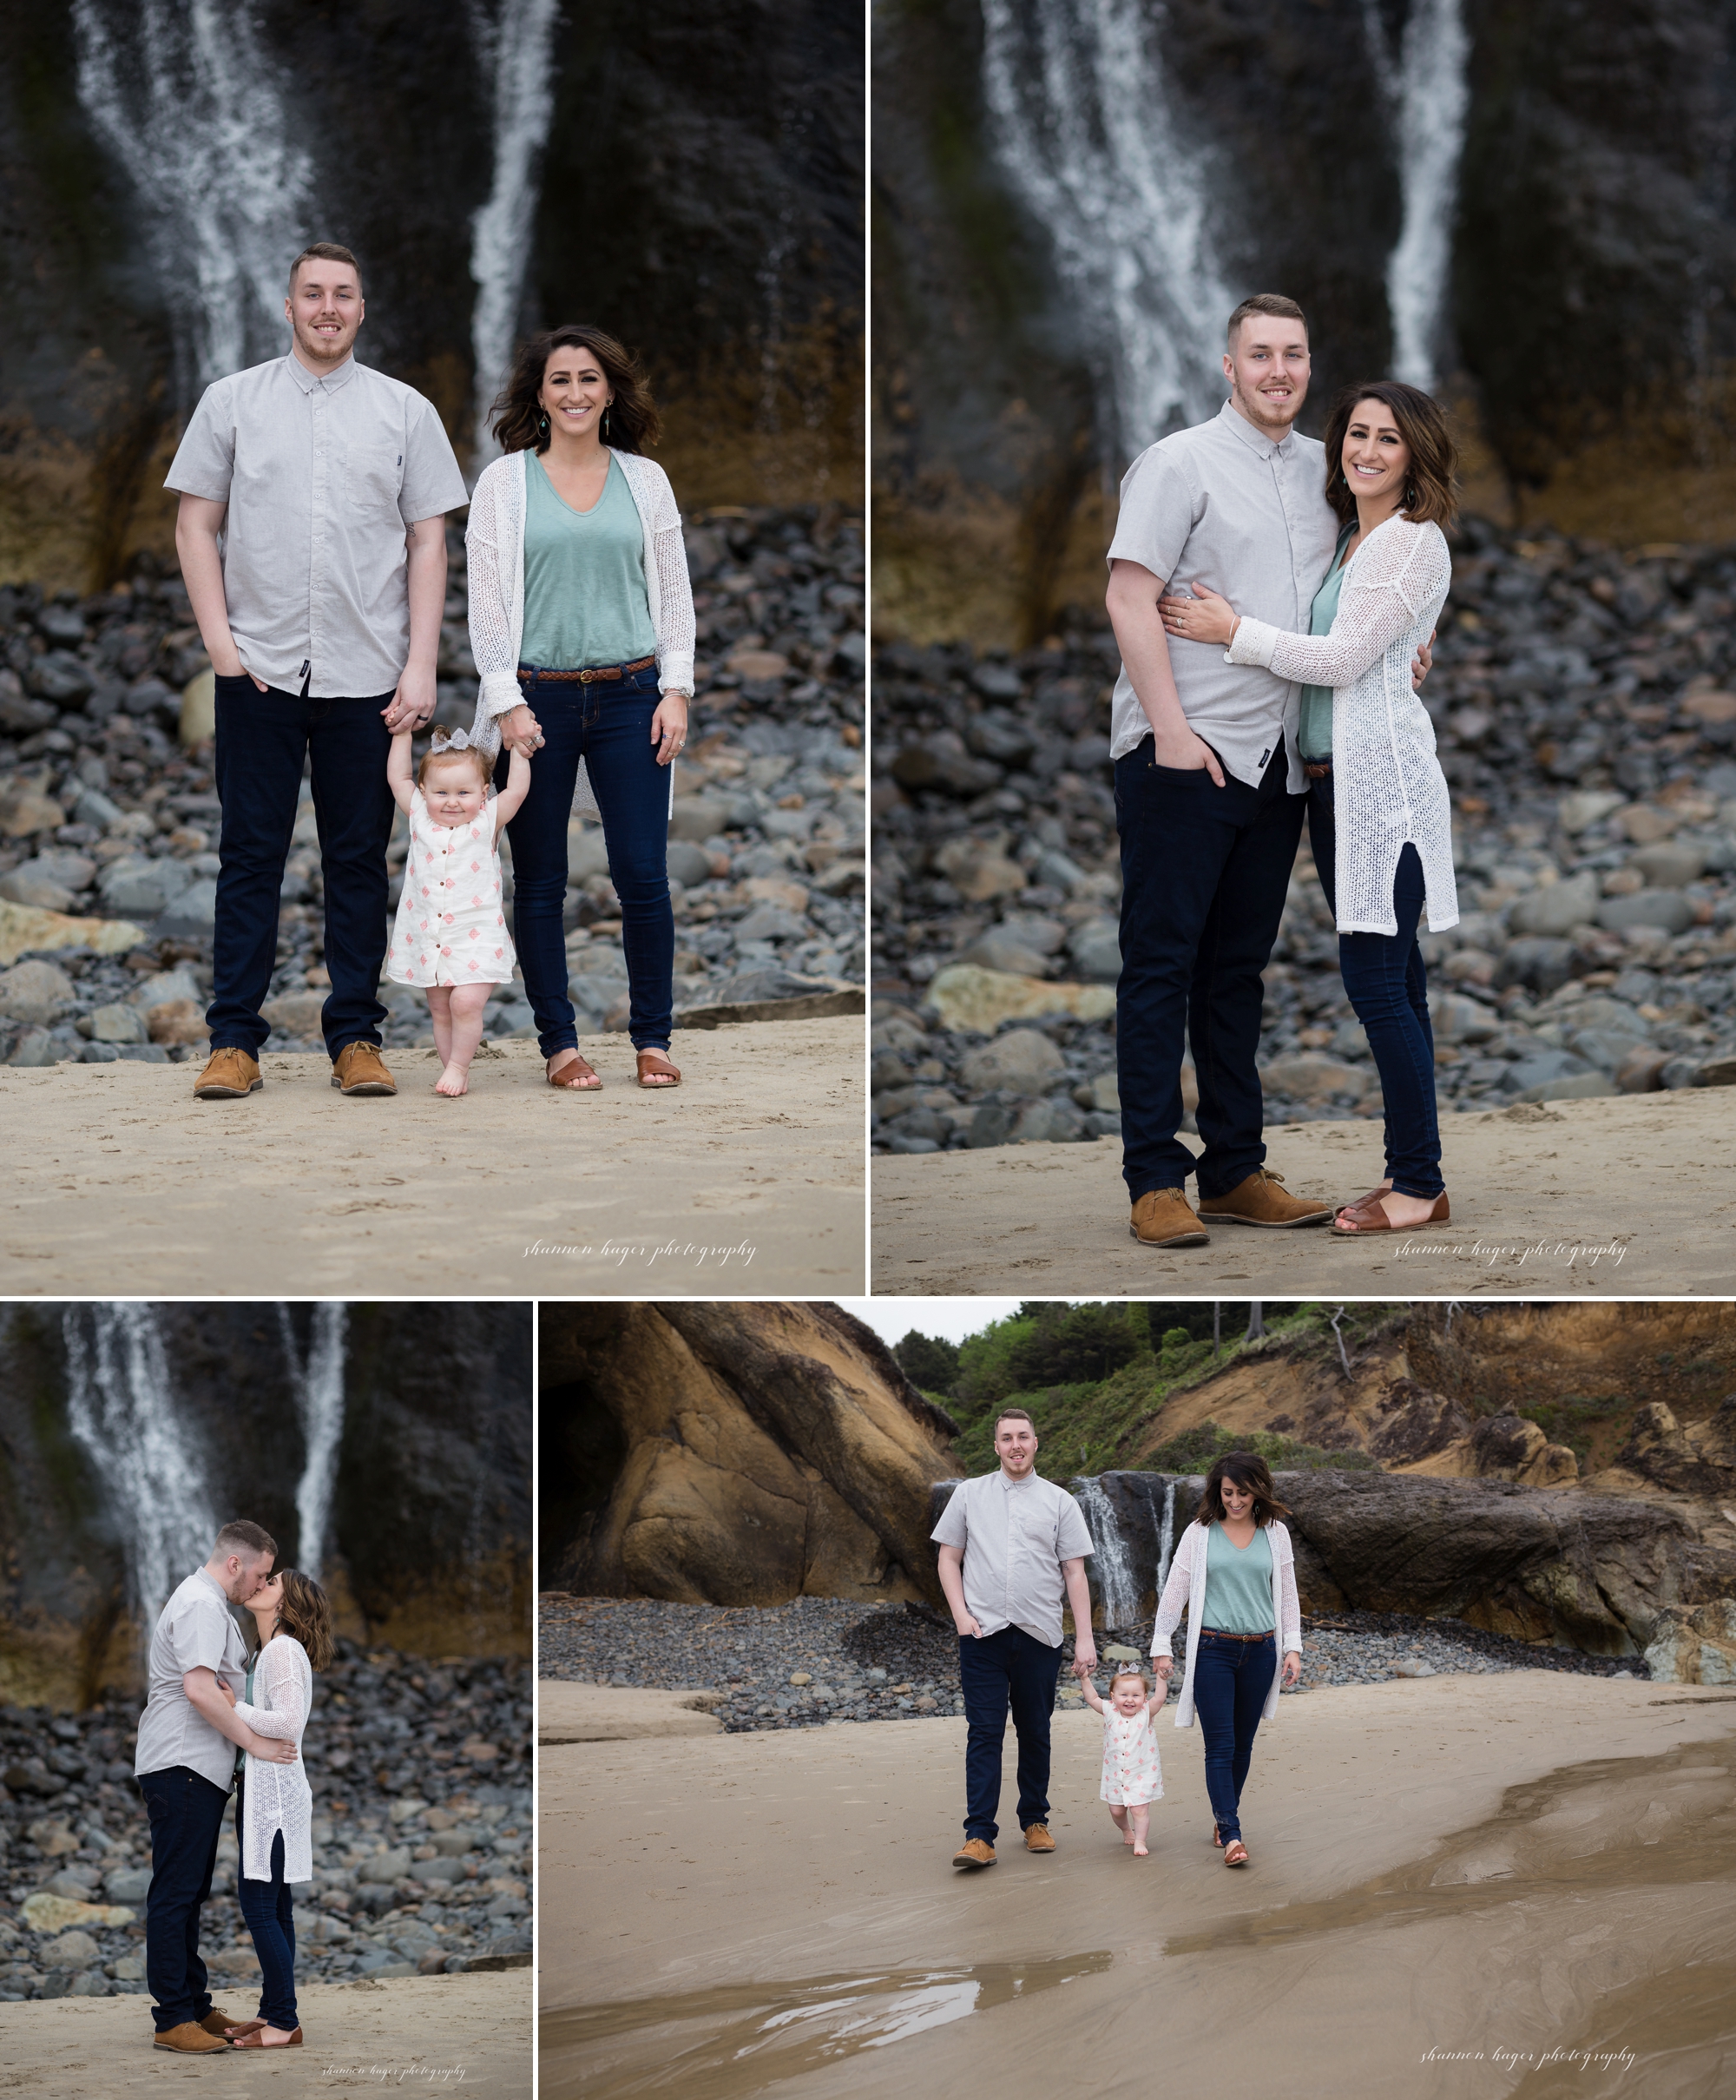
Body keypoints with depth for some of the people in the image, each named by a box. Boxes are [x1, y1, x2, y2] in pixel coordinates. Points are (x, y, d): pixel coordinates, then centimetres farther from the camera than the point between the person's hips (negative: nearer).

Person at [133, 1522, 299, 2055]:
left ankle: (194, 2006, 17)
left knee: (188, 1892, 13)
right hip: (181, 1769, -11)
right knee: (175, 1893, -9)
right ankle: (172, 2020, -9)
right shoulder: (201, 1606, -14)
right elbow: (200, 1690, -25)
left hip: (197, 1771, 11)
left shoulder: (207, 1604, 22)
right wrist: (254, 1743, -20)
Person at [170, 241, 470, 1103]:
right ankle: (234, 1040, 4)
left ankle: (356, 1039, 8)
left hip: (366, 675, 0)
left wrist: (420, 665, -3)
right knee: (250, 854, 0)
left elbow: (428, 542, 6)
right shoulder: (231, 402, 8)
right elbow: (196, 524, 8)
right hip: (258, 668, 0)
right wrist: (219, 639, -3)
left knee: (359, 859, 2)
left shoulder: (405, 411, 8)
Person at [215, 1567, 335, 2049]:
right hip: (260, 1787, 10)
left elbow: (289, 1724, -22)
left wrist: (234, 1707, -15)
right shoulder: (265, 1650, 17)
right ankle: (273, 2011, 17)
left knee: (259, 1905, -9)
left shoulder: (285, 1650, -13)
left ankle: (285, 2024, -5)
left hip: (274, 1789, -10)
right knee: (273, 1908, 12)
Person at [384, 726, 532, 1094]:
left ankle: (458, 1067, -5)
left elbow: (517, 789, -5)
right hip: (428, 937, 3)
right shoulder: (420, 819, 6)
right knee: (440, 1009, 7)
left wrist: (519, 749, -1)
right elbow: (397, 778, 12)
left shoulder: (487, 822, 0)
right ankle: (451, 1071, 14)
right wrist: (402, 734, 13)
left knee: (466, 1002, -17)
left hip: (476, 938, -3)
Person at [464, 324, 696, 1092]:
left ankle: (652, 1039, 9)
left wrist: (675, 690, 2)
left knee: (643, 875, -3)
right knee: (539, 881, 3)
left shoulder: (644, 479, 9)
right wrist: (507, 702, -7)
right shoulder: (504, 483, 3)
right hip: (538, 697, -1)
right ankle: (559, 1043, 11)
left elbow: (674, 591, 11)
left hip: (629, 696, 1)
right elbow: (486, 601, 1)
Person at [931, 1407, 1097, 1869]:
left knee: (1035, 1734, 7)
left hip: (1038, 1636, 1)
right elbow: (949, 1558, 11)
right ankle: (979, 1835, -10)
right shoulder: (969, 1494, 9)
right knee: (984, 1733, -6)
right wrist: (961, 1614, -3)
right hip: (983, 1635, -1)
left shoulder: (1059, 1502, 7)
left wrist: (1085, 1639, 0)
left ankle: (1034, 1821, 21)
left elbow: (1075, 1573, 6)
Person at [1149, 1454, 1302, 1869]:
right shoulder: (1200, 1532, 1)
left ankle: (1224, 1816, 27)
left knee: (1243, 1744, 10)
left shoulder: (1275, 1534, 7)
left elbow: (1286, 1594, 12)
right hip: (1212, 1649, -3)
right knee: (1220, 1745, -9)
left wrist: (1293, 1648, 6)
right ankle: (1232, 1837, -14)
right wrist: (1161, 1646, 2)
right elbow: (1175, 1589, 4)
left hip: (1259, 1651, 3)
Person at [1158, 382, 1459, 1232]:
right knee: (1391, 977, 11)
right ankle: (1409, 1169, 16)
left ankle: (1421, 1186, -4)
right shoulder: (1351, 538, 19)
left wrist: (1233, 632, -9)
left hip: (1382, 778, -9)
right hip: (1336, 778, 9)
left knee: (1374, 978, -10)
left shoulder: (1412, 542, -10)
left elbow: (1344, 658, -14)